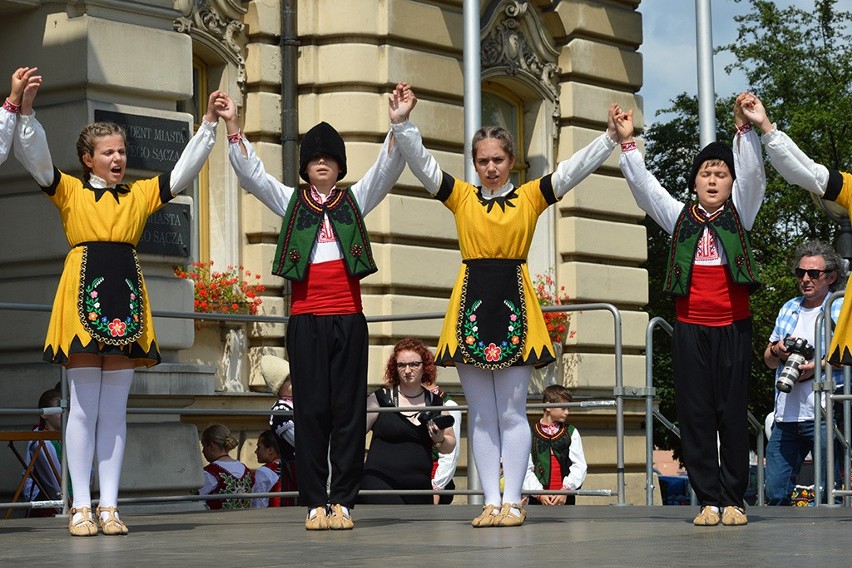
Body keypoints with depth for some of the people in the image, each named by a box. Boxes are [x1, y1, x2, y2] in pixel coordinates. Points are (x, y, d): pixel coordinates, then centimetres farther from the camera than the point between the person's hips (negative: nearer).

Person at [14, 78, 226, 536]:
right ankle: (81, 507, 1)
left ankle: (109, 507, 7)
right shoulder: (69, 191, 8)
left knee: (114, 410, 5)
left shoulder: (141, 194, 15)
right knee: (83, 408, -2)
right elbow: (33, 156, -3)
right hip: (83, 297, -3)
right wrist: (26, 110, -16)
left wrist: (208, 123, 8)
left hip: (126, 304, 3)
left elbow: (184, 170, 14)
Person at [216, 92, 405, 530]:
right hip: (306, 320, 0)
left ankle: (342, 501, 2)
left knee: (348, 410, 0)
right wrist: (233, 126, -10)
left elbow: (388, 168, 3)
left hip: (349, 318, 1)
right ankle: (315, 503, 0)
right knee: (311, 410, -2)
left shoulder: (355, 200, 15)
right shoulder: (291, 202, 13)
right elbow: (249, 172, 4)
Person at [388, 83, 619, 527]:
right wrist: (402, 123, -16)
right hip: (471, 305, 2)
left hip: (514, 306, -1)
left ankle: (512, 501, 8)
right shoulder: (460, 196, 7)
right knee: (481, 414, 6)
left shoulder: (530, 196, 5)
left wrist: (610, 137, -16)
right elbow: (421, 162, -2)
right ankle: (490, 501, 12)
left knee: (511, 412, 2)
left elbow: (574, 168, -4)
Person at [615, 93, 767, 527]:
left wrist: (745, 128, -19)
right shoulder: (680, 218, 14)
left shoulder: (739, 213, 9)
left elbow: (752, 174, -5)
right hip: (689, 328, 2)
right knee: (695, 416, 0)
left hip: (733, 327, -2)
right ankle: (708, 500, 4)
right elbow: (643, 186, 7)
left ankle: (734, 500, 5)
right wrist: (627, 142, -4)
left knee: (733, 414, 0)